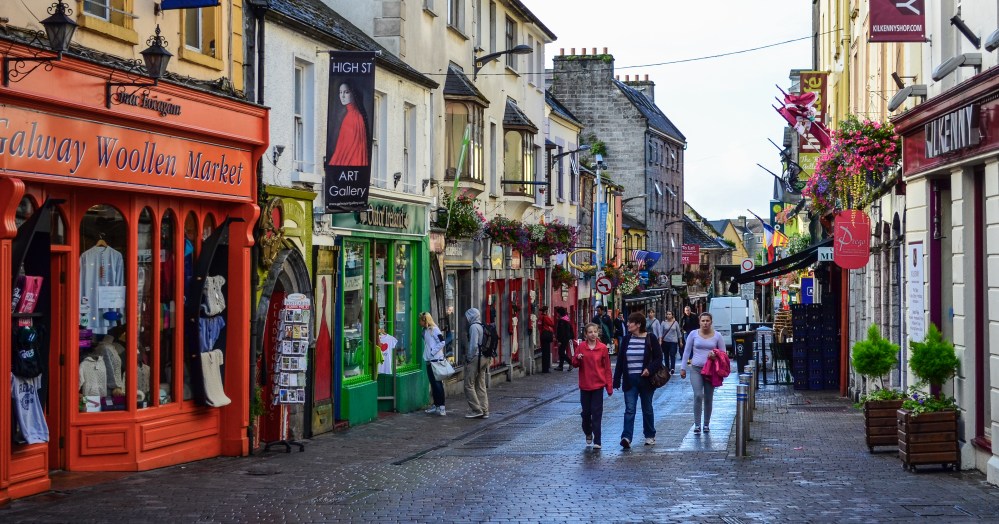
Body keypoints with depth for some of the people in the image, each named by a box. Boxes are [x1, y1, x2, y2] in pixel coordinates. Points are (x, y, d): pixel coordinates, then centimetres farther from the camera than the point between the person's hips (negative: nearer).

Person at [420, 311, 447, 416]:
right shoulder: (425, 331, 14)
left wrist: (432, 352, -15)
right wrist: (427, 355, 9)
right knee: (433, 383, 10)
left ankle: (441, 406, -7)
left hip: (436, 360, -8)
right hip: (429, 361, 8)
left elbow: (442, 342, -17)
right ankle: (436, 405, 15)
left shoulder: (434, 329, -11)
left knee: (437, 383, -8)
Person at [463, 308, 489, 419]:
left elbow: (474, 345, -19)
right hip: (485, 358, 9)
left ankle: (477, 410, -6)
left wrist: (469, 358, -10)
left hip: (476, 358, -9)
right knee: (481, 386, 12)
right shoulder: (483, 327, 14)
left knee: (469, 385, -3)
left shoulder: (474, 327, -12)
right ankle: (484, 411, 11)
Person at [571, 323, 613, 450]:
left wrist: (609, 386, -2)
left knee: (597, 413, -4)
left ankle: (597, 441, -2)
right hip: (585, 384, 2)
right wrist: (577, 359, -17)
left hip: (598, 384, -2)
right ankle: (588, 433, 36)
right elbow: (574, 364, 6)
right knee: (586, 412, 11)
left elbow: (607, 368, -1)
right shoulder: (581, 346, 0)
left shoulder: (602, 348, -4)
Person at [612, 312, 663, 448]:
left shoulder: (650, 339, -5)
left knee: (647, 409, 12)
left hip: (645, 380, -2)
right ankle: (626, 437, -15)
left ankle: (650, 436, 26)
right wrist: (617, 380, 4)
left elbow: (659, 358, -4)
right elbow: (620, 360, 6)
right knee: (629, 409, -7)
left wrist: (650, 369, -21)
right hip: (630, 380, 2)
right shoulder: (626, 339, 4)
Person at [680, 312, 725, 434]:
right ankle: (697, 425, -13)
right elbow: (686, 351, 8)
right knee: (698, 395, -16)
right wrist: (683, 368, 5)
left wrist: (716, 355, -13)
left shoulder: (717, 336, 3)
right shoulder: (693, 334, 2)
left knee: (708, 398, 8)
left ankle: (706, 424, 22)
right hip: (696, 369, -1)